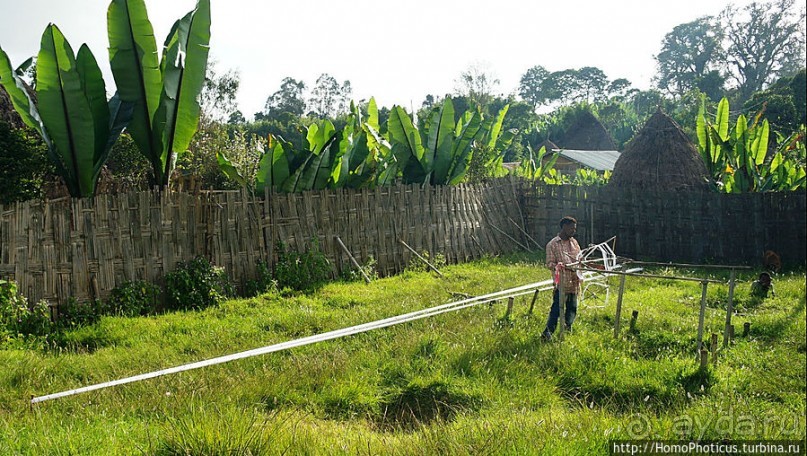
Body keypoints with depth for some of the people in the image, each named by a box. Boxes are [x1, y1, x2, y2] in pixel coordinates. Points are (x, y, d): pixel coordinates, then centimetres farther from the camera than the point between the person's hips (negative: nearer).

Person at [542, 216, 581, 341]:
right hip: (561, 283, -6)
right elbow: (549, 263, -8)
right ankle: (548, 332, -5)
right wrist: (556, 266, -28)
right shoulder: (552, 244, -5)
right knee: (557, 308, -10)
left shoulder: (574, 242, 14)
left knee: (572, 309, 11)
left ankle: (568, 330, 25)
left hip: (574, 282, 6)